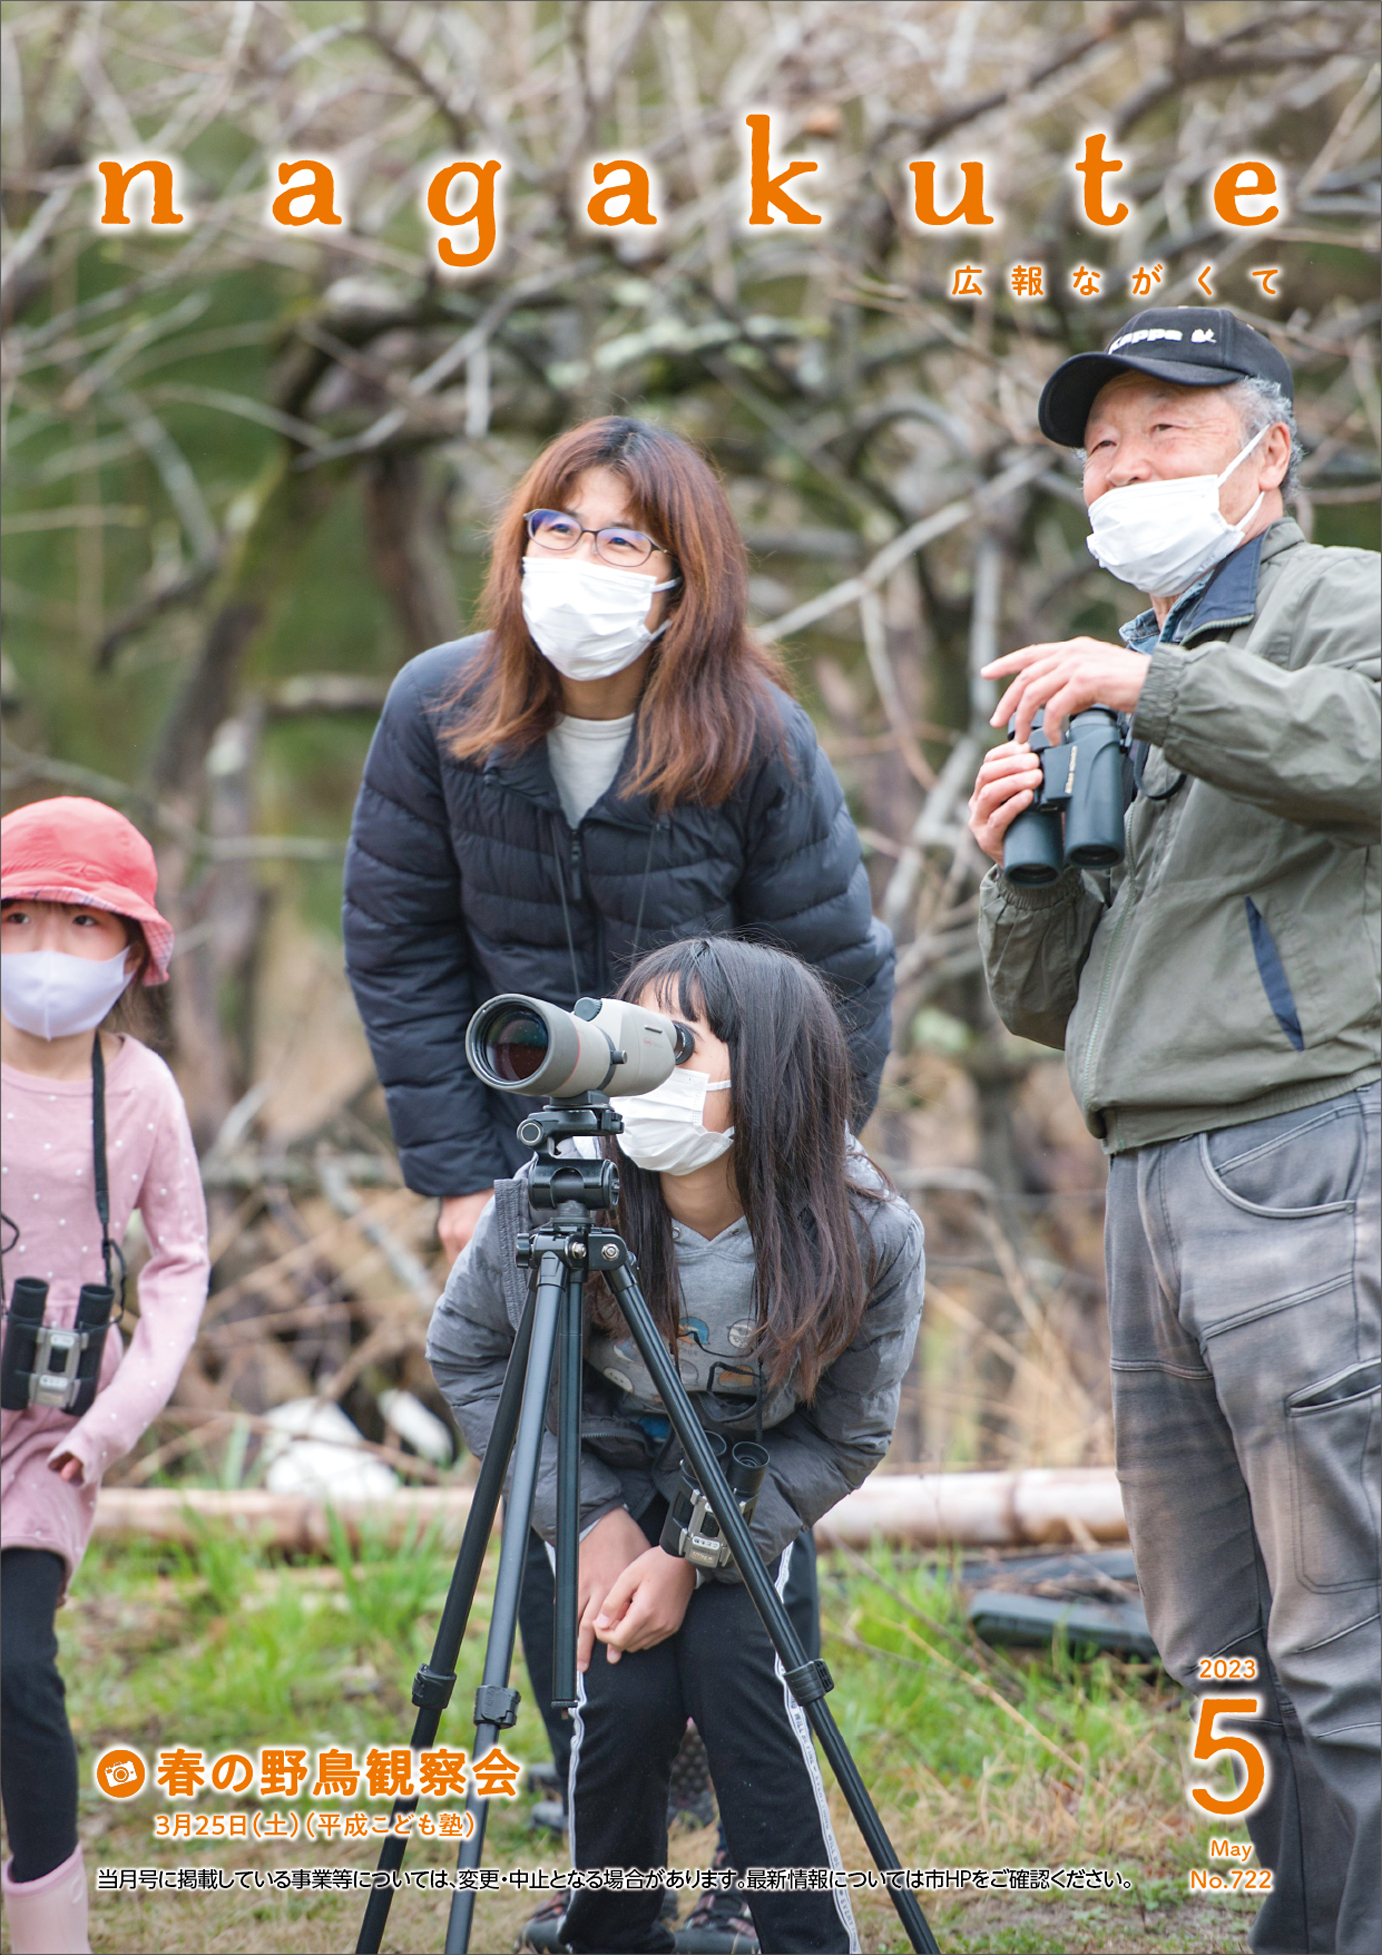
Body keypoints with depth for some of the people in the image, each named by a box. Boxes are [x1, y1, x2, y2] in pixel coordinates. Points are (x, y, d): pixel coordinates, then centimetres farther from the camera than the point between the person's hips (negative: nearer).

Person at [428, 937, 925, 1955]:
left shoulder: (869, 1238, -28)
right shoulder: (550, 1196, -28)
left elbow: (845, 1437, -14)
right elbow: (464, 1356, -10)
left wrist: (696, 1555, -21)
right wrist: (594, 1519, -14)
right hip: (600, 1475, 0)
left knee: (739, 1680, -19)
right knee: (624, 1695, -16)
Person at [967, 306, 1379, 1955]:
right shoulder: (1111, 712, 27)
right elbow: (1050, 1005, 25)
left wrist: (1154, 683, -21)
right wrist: (1022, 866, 7)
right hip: (1151, 1189, 9)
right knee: (1220, 1645, 9)